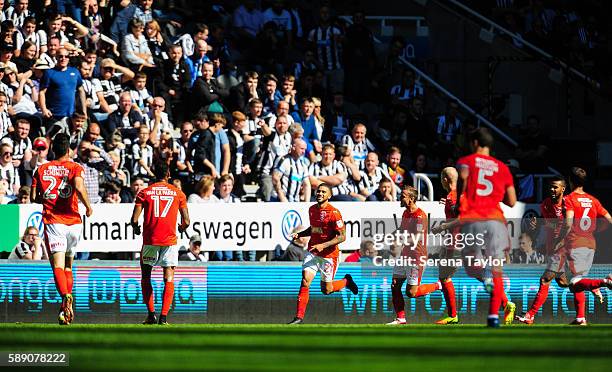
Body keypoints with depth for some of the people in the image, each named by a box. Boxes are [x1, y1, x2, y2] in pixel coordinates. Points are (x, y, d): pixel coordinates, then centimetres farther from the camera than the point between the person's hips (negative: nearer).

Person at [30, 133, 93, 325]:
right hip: (73, 221, 1)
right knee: (68, 264, 17)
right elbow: (79, 187, -19)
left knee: (57, 265, -10)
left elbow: (34, 197, 5)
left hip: (52, 221, -1)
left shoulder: (41, 169, 7)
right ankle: (67, 308, 12)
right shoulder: (75, 168, 0)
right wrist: (88, 207, -5)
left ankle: (66, 296, -37)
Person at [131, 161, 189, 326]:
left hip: (150, 240, 0)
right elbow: (186, 221, 3)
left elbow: (134, 219, -4)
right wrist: (182, 228, 26)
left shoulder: (144, 193, 2)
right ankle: (163, 317, -9)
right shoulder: (178, 193, 5)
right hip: (170, 241, 0)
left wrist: (136, 229, 18)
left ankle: (151, 315, 9)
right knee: (169, 279, 2)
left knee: (146, 277, 14)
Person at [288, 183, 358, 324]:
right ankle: (299, 317, -10)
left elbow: (342, 236, -17)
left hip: (329, 254, -5)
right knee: (305, 282, -13)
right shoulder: (312, 209, 6)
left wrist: (323, 245, -25)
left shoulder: (333, 213, -15)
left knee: (326, 290, 4)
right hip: (312, 252, 5)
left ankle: (346, 281, 35)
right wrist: (299, 234, 7)